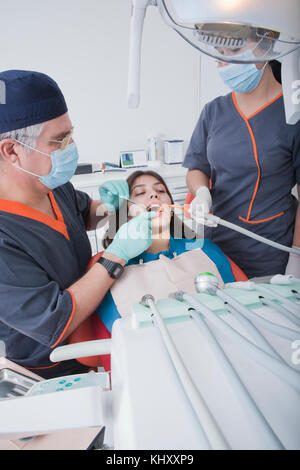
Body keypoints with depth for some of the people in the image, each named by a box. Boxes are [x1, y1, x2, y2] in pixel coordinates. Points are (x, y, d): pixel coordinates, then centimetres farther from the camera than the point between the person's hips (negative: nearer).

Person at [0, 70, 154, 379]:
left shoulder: (54, 186, -5)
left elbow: (81, 213, 17)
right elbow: (55, 325, -29)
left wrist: (103, 208, -6)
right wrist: (117, 254, -27)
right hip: (51, 373, -7)